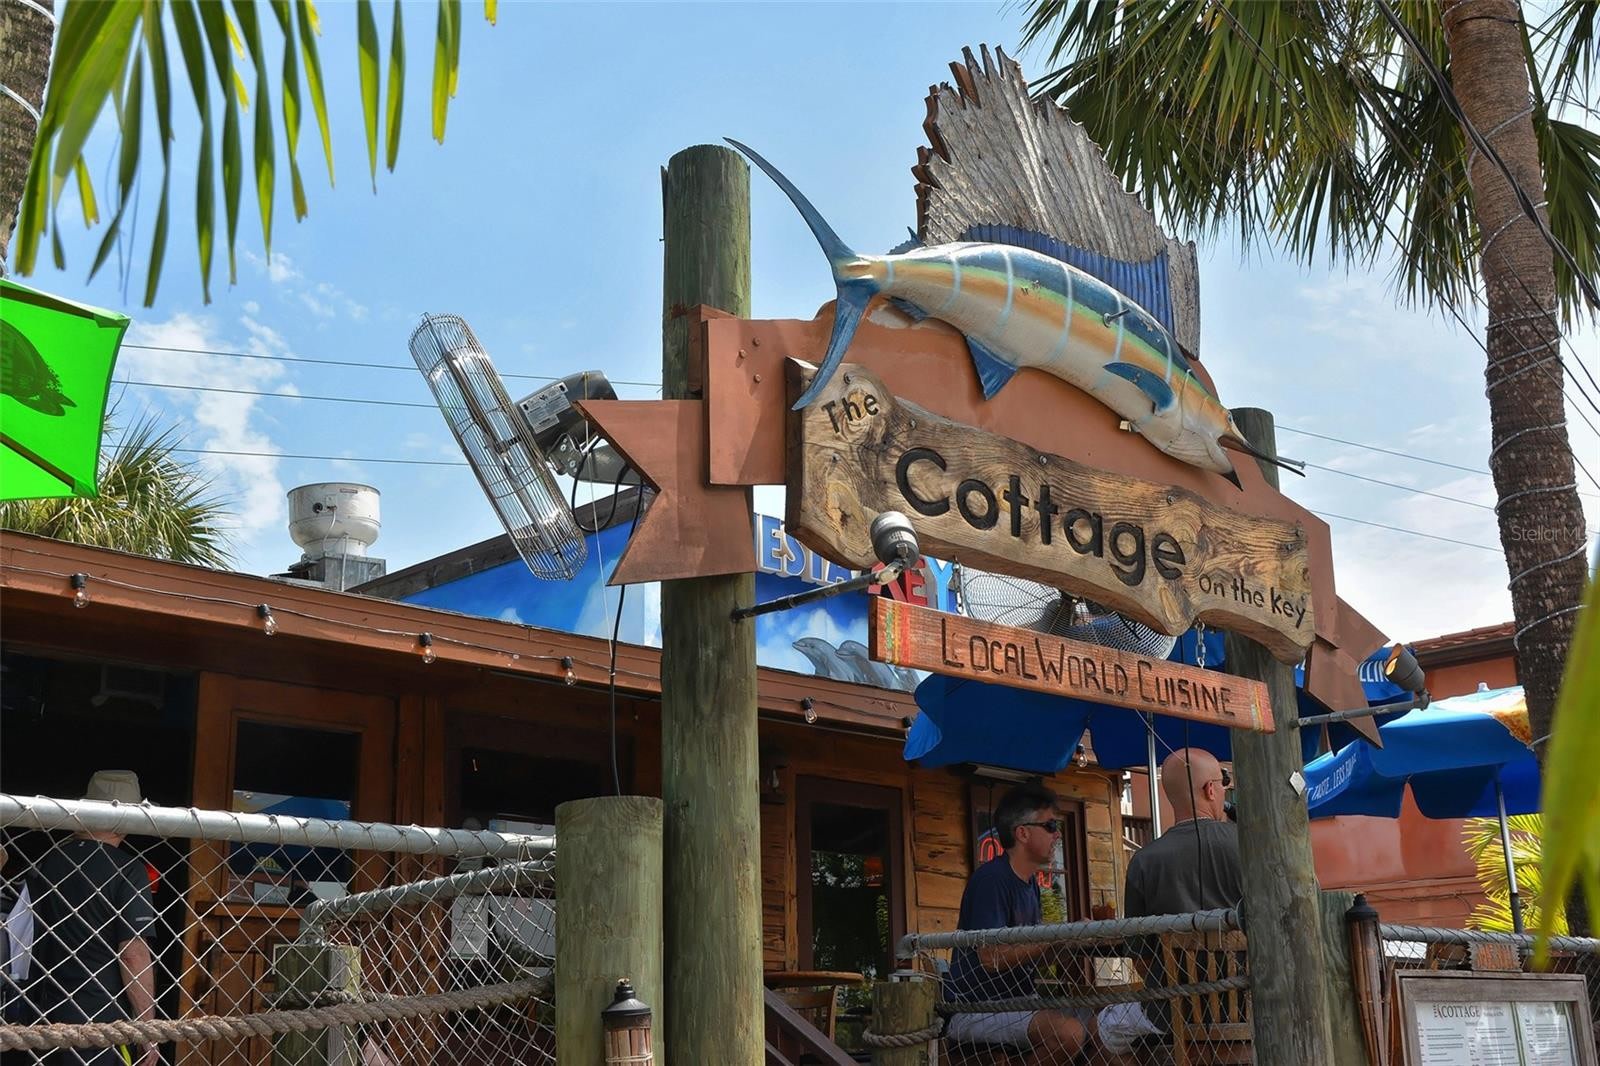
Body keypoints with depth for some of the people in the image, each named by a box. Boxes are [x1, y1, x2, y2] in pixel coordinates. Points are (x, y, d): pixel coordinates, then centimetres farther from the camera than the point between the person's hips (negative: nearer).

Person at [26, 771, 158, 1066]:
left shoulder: (44, 863, 6)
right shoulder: (126, 871, -14)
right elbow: (133, 954, -17)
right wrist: (148, 1027, -11)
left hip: (45, 1013, 6)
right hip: (100, 1019, -6)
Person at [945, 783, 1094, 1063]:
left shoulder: (1030, 882, 12)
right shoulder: (991, 880, -17)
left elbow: (1036, 958, 12)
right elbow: (991, 958, -25)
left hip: (1018, 1000, 9)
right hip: (977, 1009, -9)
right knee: (1069, 1032, -27)